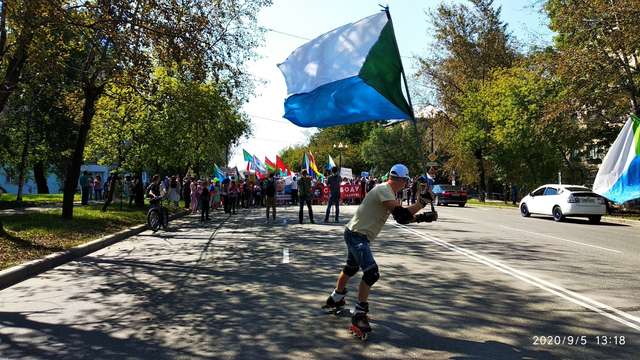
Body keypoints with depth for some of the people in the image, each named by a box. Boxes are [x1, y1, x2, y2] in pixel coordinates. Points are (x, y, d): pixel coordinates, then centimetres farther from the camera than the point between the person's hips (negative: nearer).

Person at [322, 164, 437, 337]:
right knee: (371, 273, -17)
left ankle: (335, 300, 46)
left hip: (355, 234, 11)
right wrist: (421, 202, -20)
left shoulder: (386, 191, 11)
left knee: (351, 268, 26)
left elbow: (401, 218, 12)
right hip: (357, 235, -11)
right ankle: (359, 314, -9)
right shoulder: (384, 190, -20)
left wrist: (422, 217, 3)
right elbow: (401, 214, -30)